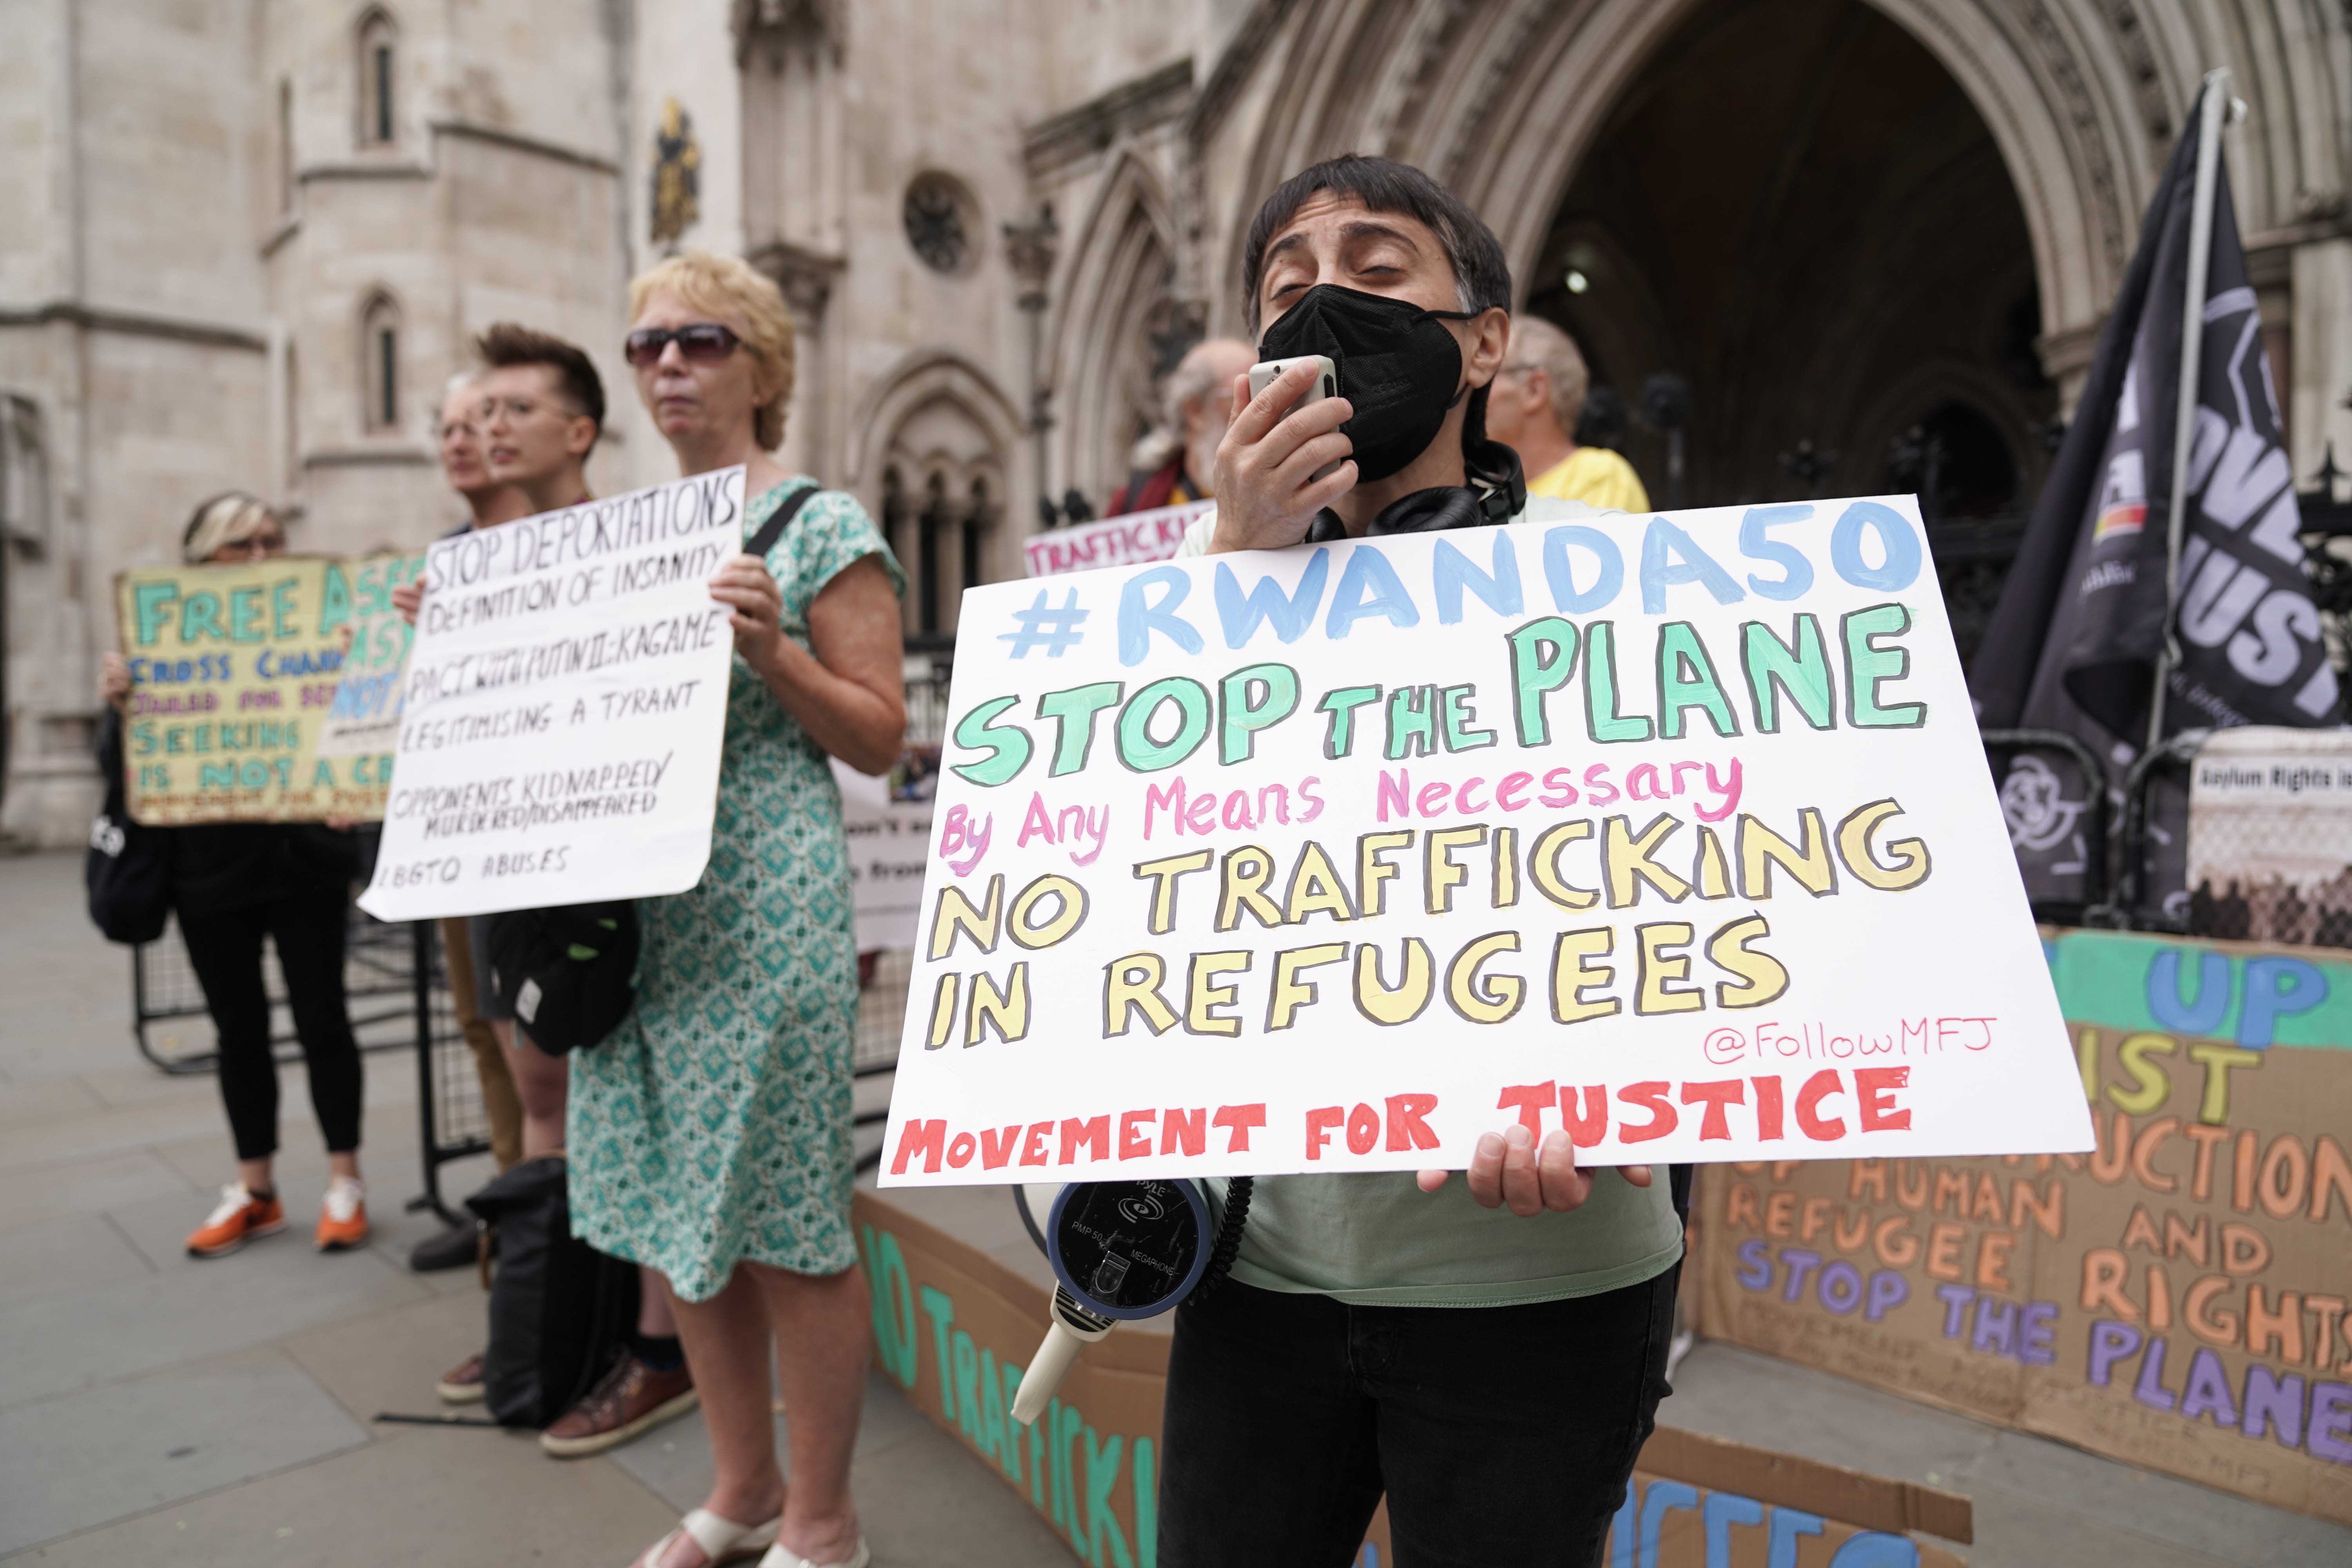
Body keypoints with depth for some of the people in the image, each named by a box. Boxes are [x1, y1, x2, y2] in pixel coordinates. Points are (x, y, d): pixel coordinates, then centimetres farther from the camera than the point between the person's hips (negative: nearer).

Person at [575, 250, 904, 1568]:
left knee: (783, 1218, 0)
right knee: (676, 1208, 13)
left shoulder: (822, 524, -2)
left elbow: (882, 738, -7)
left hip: (765, 903, -7)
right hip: (634, 904, 7)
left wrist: (770, 652, -20)